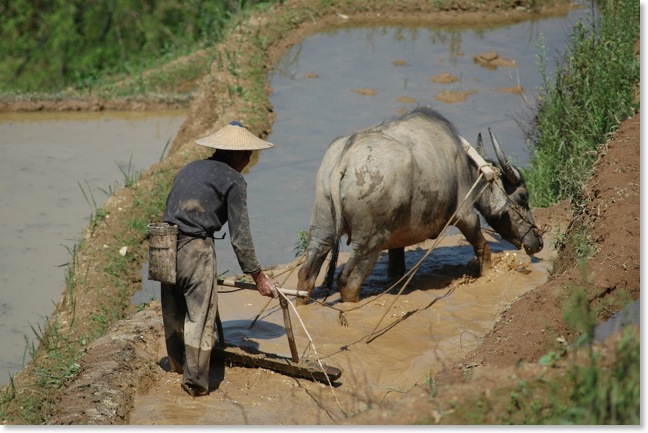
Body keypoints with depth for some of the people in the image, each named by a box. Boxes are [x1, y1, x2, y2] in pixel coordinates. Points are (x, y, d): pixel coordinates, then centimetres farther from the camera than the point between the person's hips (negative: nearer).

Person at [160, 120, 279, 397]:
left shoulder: (189, 169, 19)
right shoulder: (233, 180, -2)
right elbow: (240, 236, -4)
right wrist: (258, 276, 4)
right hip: (196, 249, -7)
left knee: (173, 311, 21)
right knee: (200, 316, 0)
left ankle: (177, 364, 39)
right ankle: (195, 382, 0)